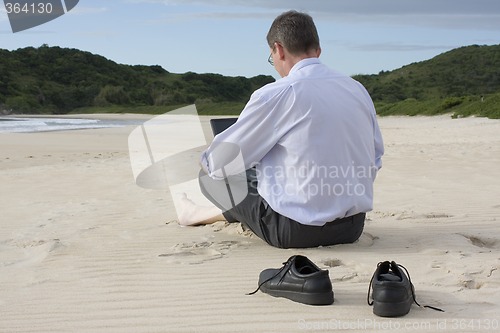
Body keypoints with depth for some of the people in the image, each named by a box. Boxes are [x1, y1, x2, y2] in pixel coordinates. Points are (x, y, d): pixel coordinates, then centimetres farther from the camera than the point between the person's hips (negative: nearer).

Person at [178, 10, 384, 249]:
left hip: (296, 232, -6)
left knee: (213, 174, 11)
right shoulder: (358, 90, 4)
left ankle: (201, 215, 39)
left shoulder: (274, 95, -14)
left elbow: (222, 161, -5)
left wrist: (206, 160, 18)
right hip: (353, 227, 7)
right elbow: (375, 161, 12)